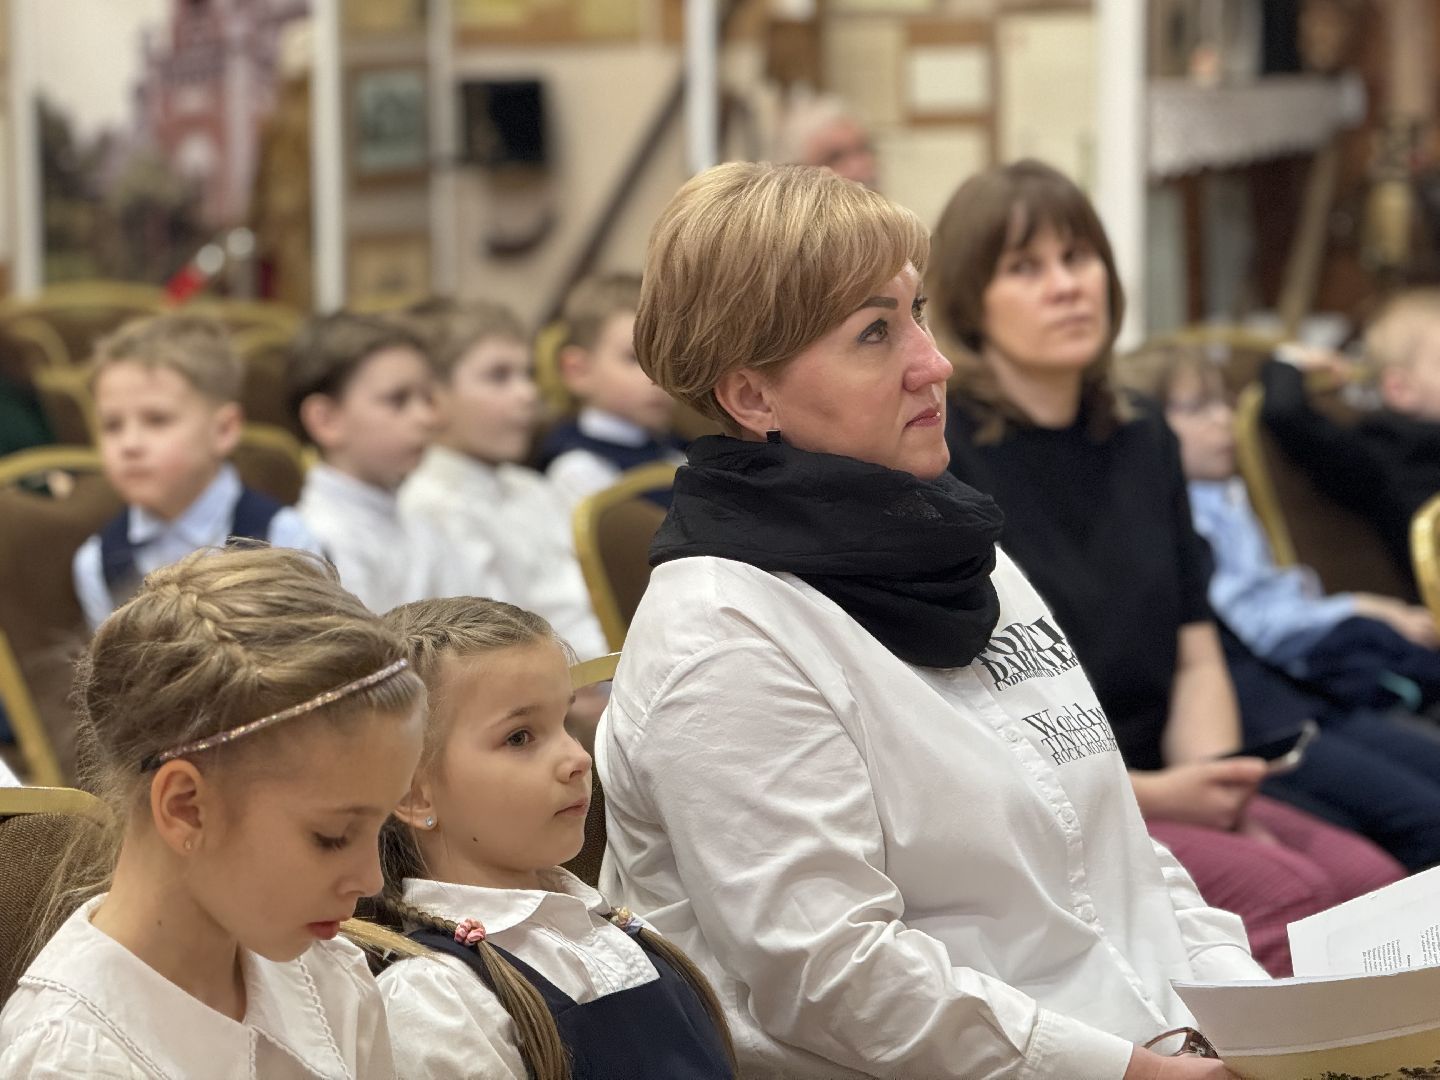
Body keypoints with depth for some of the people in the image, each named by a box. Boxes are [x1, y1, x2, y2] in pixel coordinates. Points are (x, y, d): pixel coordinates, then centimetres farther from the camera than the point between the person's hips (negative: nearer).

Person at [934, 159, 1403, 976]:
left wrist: (1213, 781, -5)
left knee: (1371, 879, -21)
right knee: (1278, 891, -29)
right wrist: (1150, 796, -13)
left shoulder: (1144, 444, 17)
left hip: (1157, 793, 6)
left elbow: (1196, 659, 17)